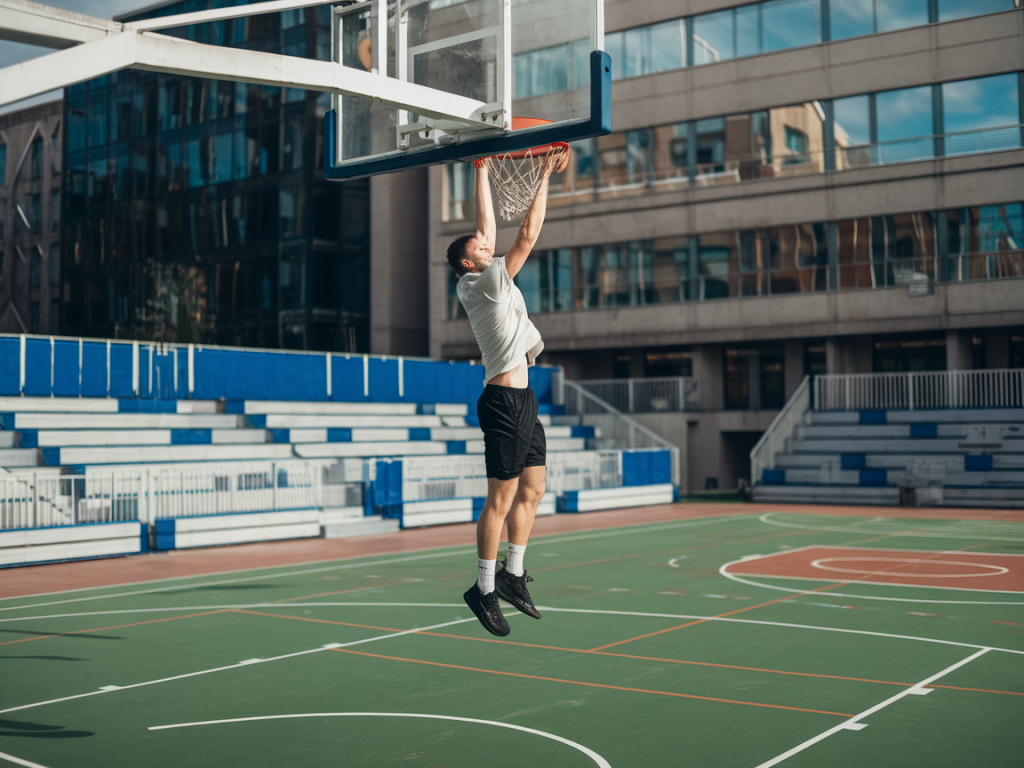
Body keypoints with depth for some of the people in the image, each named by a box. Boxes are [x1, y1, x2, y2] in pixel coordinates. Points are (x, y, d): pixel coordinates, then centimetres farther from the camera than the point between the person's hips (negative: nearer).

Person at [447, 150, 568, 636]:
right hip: (504, 400, -10)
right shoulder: (481, 283, -11)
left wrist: (482, 170, 19)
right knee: (501, 498, -6)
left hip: (522, 399, 10)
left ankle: (512, 576, 20)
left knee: (532, 490, 12)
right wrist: (545, 178, -5)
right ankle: (484, 590, 2)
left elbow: (489, 225, 17)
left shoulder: (487, 282, 13)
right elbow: (528, 234, -13)